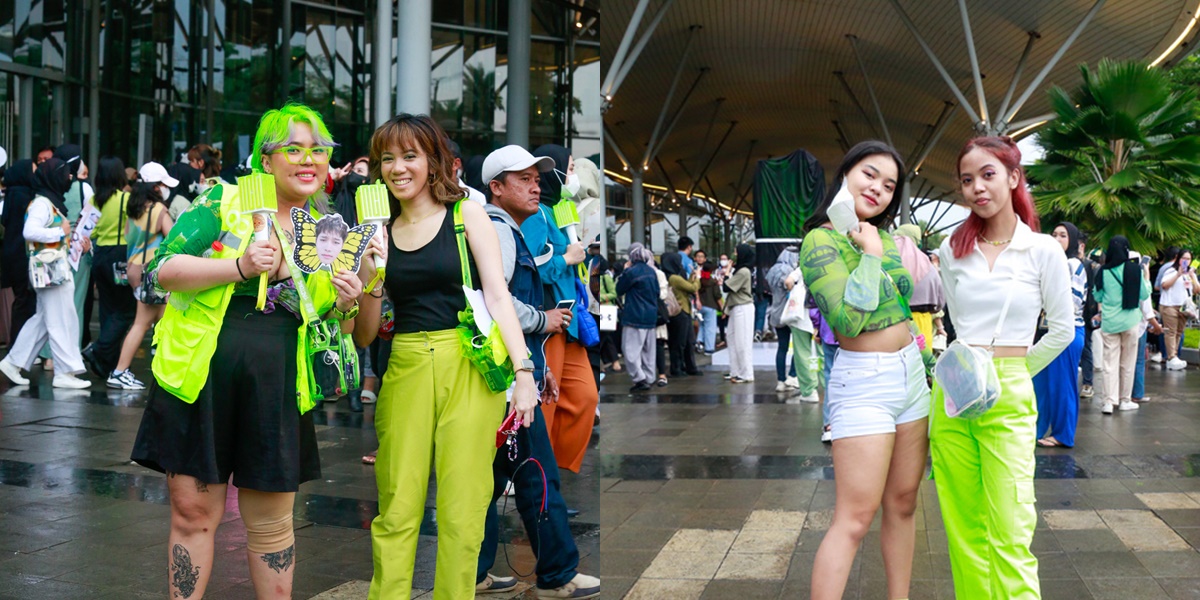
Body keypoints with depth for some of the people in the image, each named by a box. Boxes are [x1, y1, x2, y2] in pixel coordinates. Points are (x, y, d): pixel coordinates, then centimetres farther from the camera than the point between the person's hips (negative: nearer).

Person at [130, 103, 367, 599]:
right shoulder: (224, 202, 1)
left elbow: (330, 327, 17)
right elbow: (162, 269, -8)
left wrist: (346, 305, -6)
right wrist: (239, 266, -20)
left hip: (276, 390, 2)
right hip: (202, 380, -2)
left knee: (271, 524, 7)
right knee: (193, 511, 5)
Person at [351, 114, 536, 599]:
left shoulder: (466, 215, 6)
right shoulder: (380, 234, 13)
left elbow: (497, 295, -3)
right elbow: (364, 337, 14)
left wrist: (523, 371, -13)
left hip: (468, 367, -2)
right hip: (405, 371, 3)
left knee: (461, 512, -3)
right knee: (396, 512, -2)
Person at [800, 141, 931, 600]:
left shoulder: (886, 238, 10)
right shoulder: (822, 241, -12)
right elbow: (850, 317, -26)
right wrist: (870, 251, -16)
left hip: (910, 373, 8)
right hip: (863, 382, -8)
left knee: (903, 502, 13)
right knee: (855, 519, -10)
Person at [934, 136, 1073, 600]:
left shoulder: (1043, 250, -3)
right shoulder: (953, 250, 6)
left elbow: (1062, 330, 5)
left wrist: (1010, 370, 9)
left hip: (1008, 398, -3)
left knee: (1010, 534, -7)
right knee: (963, 527, 7)